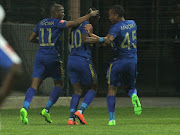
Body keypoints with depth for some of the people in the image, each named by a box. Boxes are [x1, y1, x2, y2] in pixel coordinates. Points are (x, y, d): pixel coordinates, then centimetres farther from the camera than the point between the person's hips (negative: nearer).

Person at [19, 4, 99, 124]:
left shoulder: (41, 23, 15)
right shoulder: (58, 23, -4)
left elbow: (31, 38, 20)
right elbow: (75, 23, -15)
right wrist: (90, 15, -7)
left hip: (40, 56, 5)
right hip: (53, 57, -5)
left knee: (35, 85, -2)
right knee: (59, 84, 12)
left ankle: (25, 108, -25)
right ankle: (47, 110, 1)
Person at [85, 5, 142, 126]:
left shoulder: (116, 28, -12)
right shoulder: (132, 24, 8)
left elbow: (108, 40, -29)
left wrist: (91, 34, -25)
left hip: (118, 61, -5)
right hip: (133, 61, 5)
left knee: (112, 89, 4)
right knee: (129, 86, 22)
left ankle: (112, 119, -5)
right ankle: (134, 96, -15)